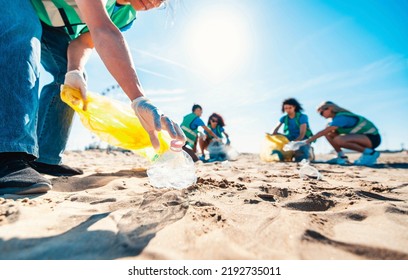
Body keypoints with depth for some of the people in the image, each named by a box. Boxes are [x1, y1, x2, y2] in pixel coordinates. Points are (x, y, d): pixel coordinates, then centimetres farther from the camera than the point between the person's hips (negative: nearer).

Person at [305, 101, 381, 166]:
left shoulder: (341, 117, -21)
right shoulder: (337, 117, 7)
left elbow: (323, 132, -28)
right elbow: (326, 133, 7)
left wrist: (307, 141, -27)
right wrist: (310, 139, -8)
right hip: (363, 136, 9)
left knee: (338, 140, -34)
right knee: (329, 134, 0)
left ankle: (370, 153, -16)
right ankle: (342, 157, 1)